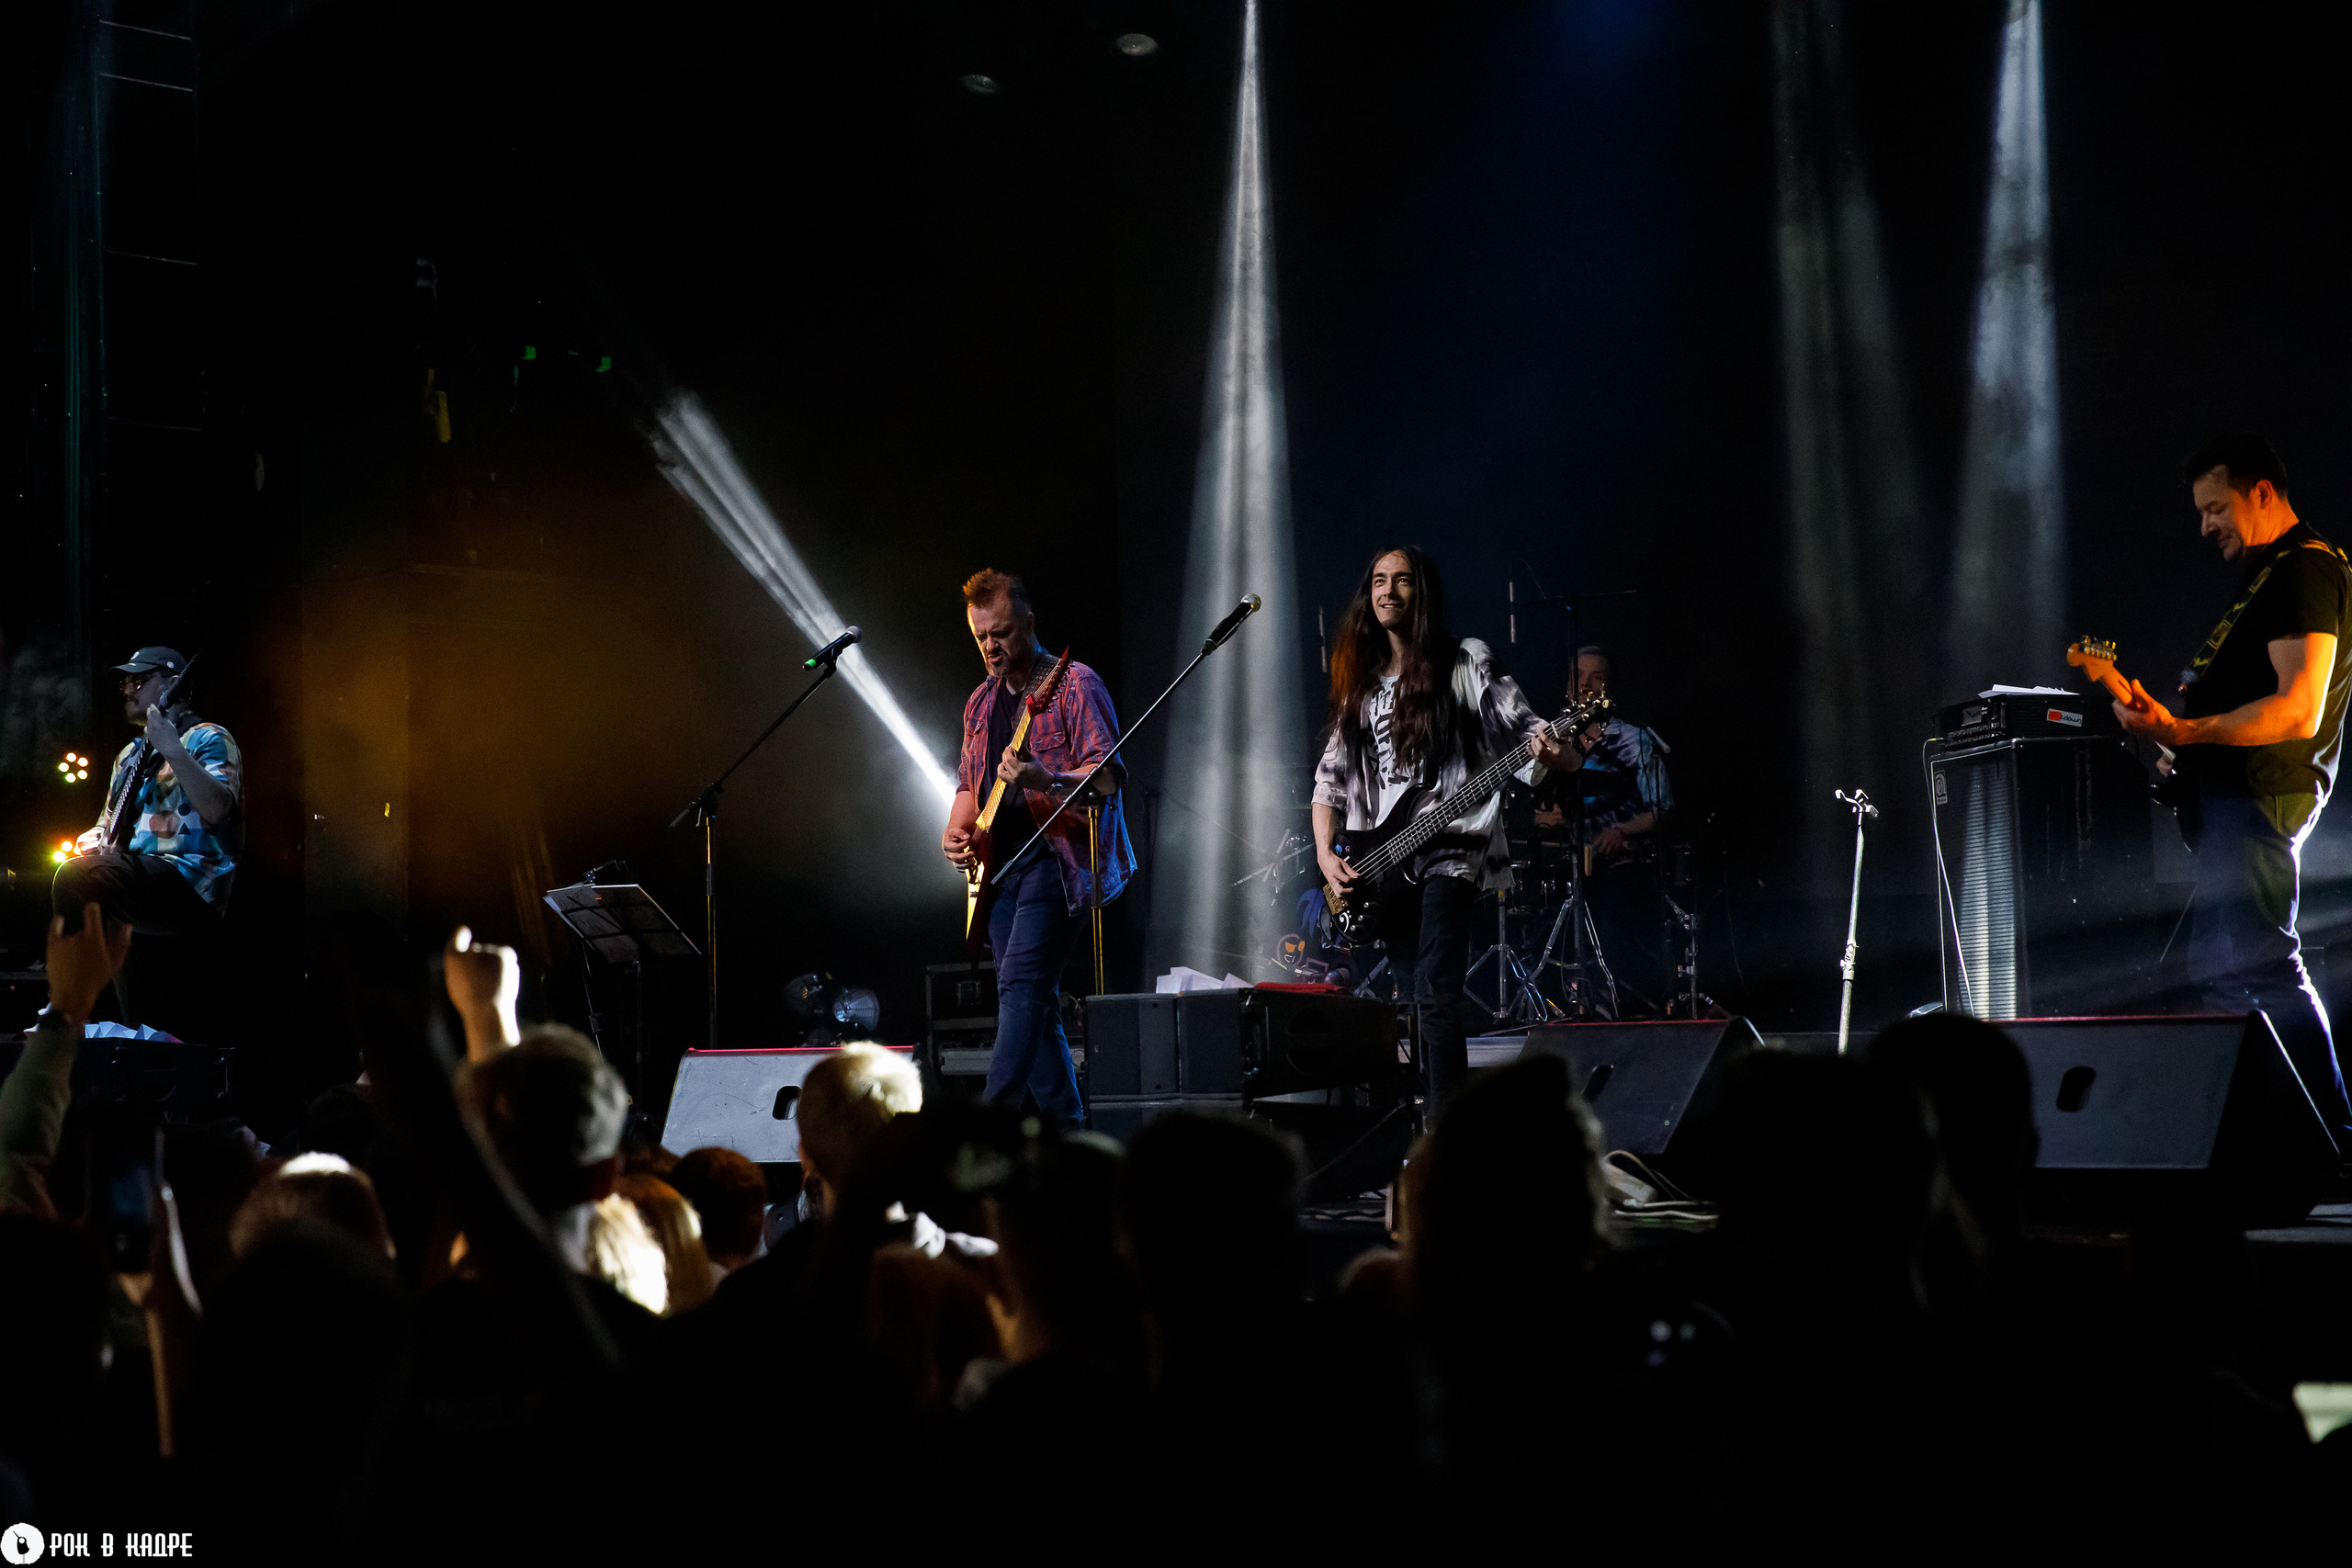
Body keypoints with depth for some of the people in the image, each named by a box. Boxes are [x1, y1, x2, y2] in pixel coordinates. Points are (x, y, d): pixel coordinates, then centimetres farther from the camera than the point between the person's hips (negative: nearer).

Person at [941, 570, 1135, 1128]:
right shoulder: (982, 702, 17)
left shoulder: (1074, 684, -5)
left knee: (1021, 985, -19)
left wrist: (1043, 779, -30)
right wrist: (955, 835, 5)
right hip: (1001, 864, 8)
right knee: (1034, 1002, 7)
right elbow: (969, 786, 26)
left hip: (1057, 856, -8)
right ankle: (1065, 1129, 13)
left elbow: (1108, 777, -13)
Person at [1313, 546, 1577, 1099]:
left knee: (1435, 996, -19)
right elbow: (1331, 774, 16)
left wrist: (1553, 752, -30)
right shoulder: (1359, 682, 15)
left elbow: (1526, 728, -6)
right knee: (1416, 998, 8)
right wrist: (1325, 853, 2)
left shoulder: (1465, 663, 0)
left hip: (1448, 851, -6)